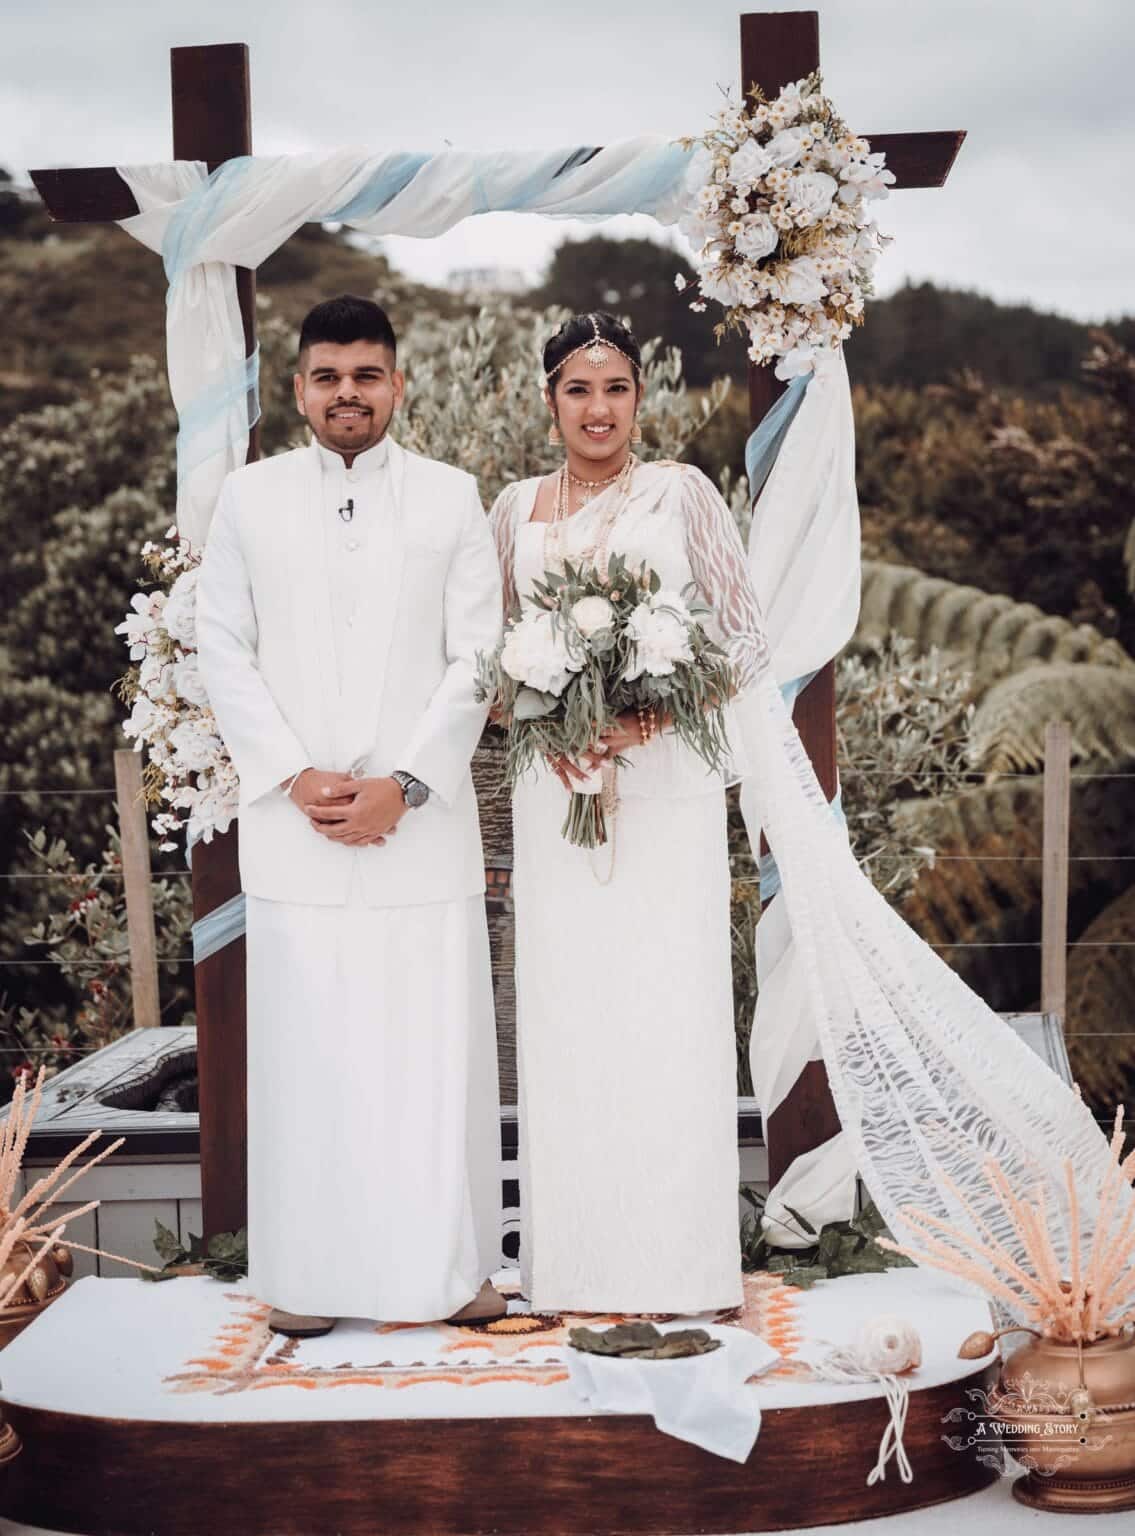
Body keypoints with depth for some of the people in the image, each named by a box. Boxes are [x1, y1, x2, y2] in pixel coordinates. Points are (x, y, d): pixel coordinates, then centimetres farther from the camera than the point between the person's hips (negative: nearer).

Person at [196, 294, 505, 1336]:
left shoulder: (452, 498, 5)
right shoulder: (250, 499, 7)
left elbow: (475, 659, 1)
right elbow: (224, 653, 5)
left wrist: (402, 786, -9)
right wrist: (297, 778, -7)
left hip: (421, 814, 0)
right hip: (292, 819, 1)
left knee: (435, 1043, 1)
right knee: (305, 1045, 3)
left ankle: (450, 1267, 11)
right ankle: (309, 1275, 11)